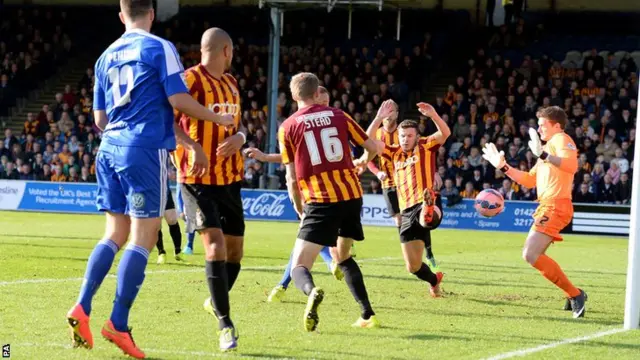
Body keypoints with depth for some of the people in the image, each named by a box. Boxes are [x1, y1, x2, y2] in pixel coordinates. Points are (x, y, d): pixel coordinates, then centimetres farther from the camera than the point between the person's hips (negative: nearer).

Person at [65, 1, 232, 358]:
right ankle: (118, 324, -9)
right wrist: (217, 118, 5)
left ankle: (82, 308, -1)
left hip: (110, 150, 6)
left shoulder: (107, 56, 16)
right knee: (143, 237, -4)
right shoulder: (159, 48, -4)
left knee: (115, 233, 12)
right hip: (146, 150, -6)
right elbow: (178, 99, -10)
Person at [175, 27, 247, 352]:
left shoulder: (231, 82, 13)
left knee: (235, 248, 11)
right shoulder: (191, 79, -11)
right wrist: (191, 147, -30)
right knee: (215, 244, -17)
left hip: (230, 177, 8)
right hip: (198, 178, -7)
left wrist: (239, 137, -2)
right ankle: (225, 325, -14)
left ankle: (216, 301, 37)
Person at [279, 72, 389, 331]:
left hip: (320, 201, -4)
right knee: (342, 256, 27)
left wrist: (300, 211, 18)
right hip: (352, 195, 4)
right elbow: (374, 148, 14)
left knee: (299, 267, -5)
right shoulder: (338, 116, 9)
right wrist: (362, 163, 37)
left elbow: (292, 178, 4)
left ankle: (311, 291, -40)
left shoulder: (288, 127, 2)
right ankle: (368, 315, 21)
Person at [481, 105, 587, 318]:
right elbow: (529, 180, 29)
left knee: (530, 255, -19)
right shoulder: (549, 146, 26)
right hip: (547, 207, 11)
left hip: (555, 206, -11)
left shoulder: (561, 139, -5)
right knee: (533, 256, 15)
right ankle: (574, 296, 16)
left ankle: (574, 294, -14)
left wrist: (543, 155, -35)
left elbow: (571, 165, -26)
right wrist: (503, 166, 25)